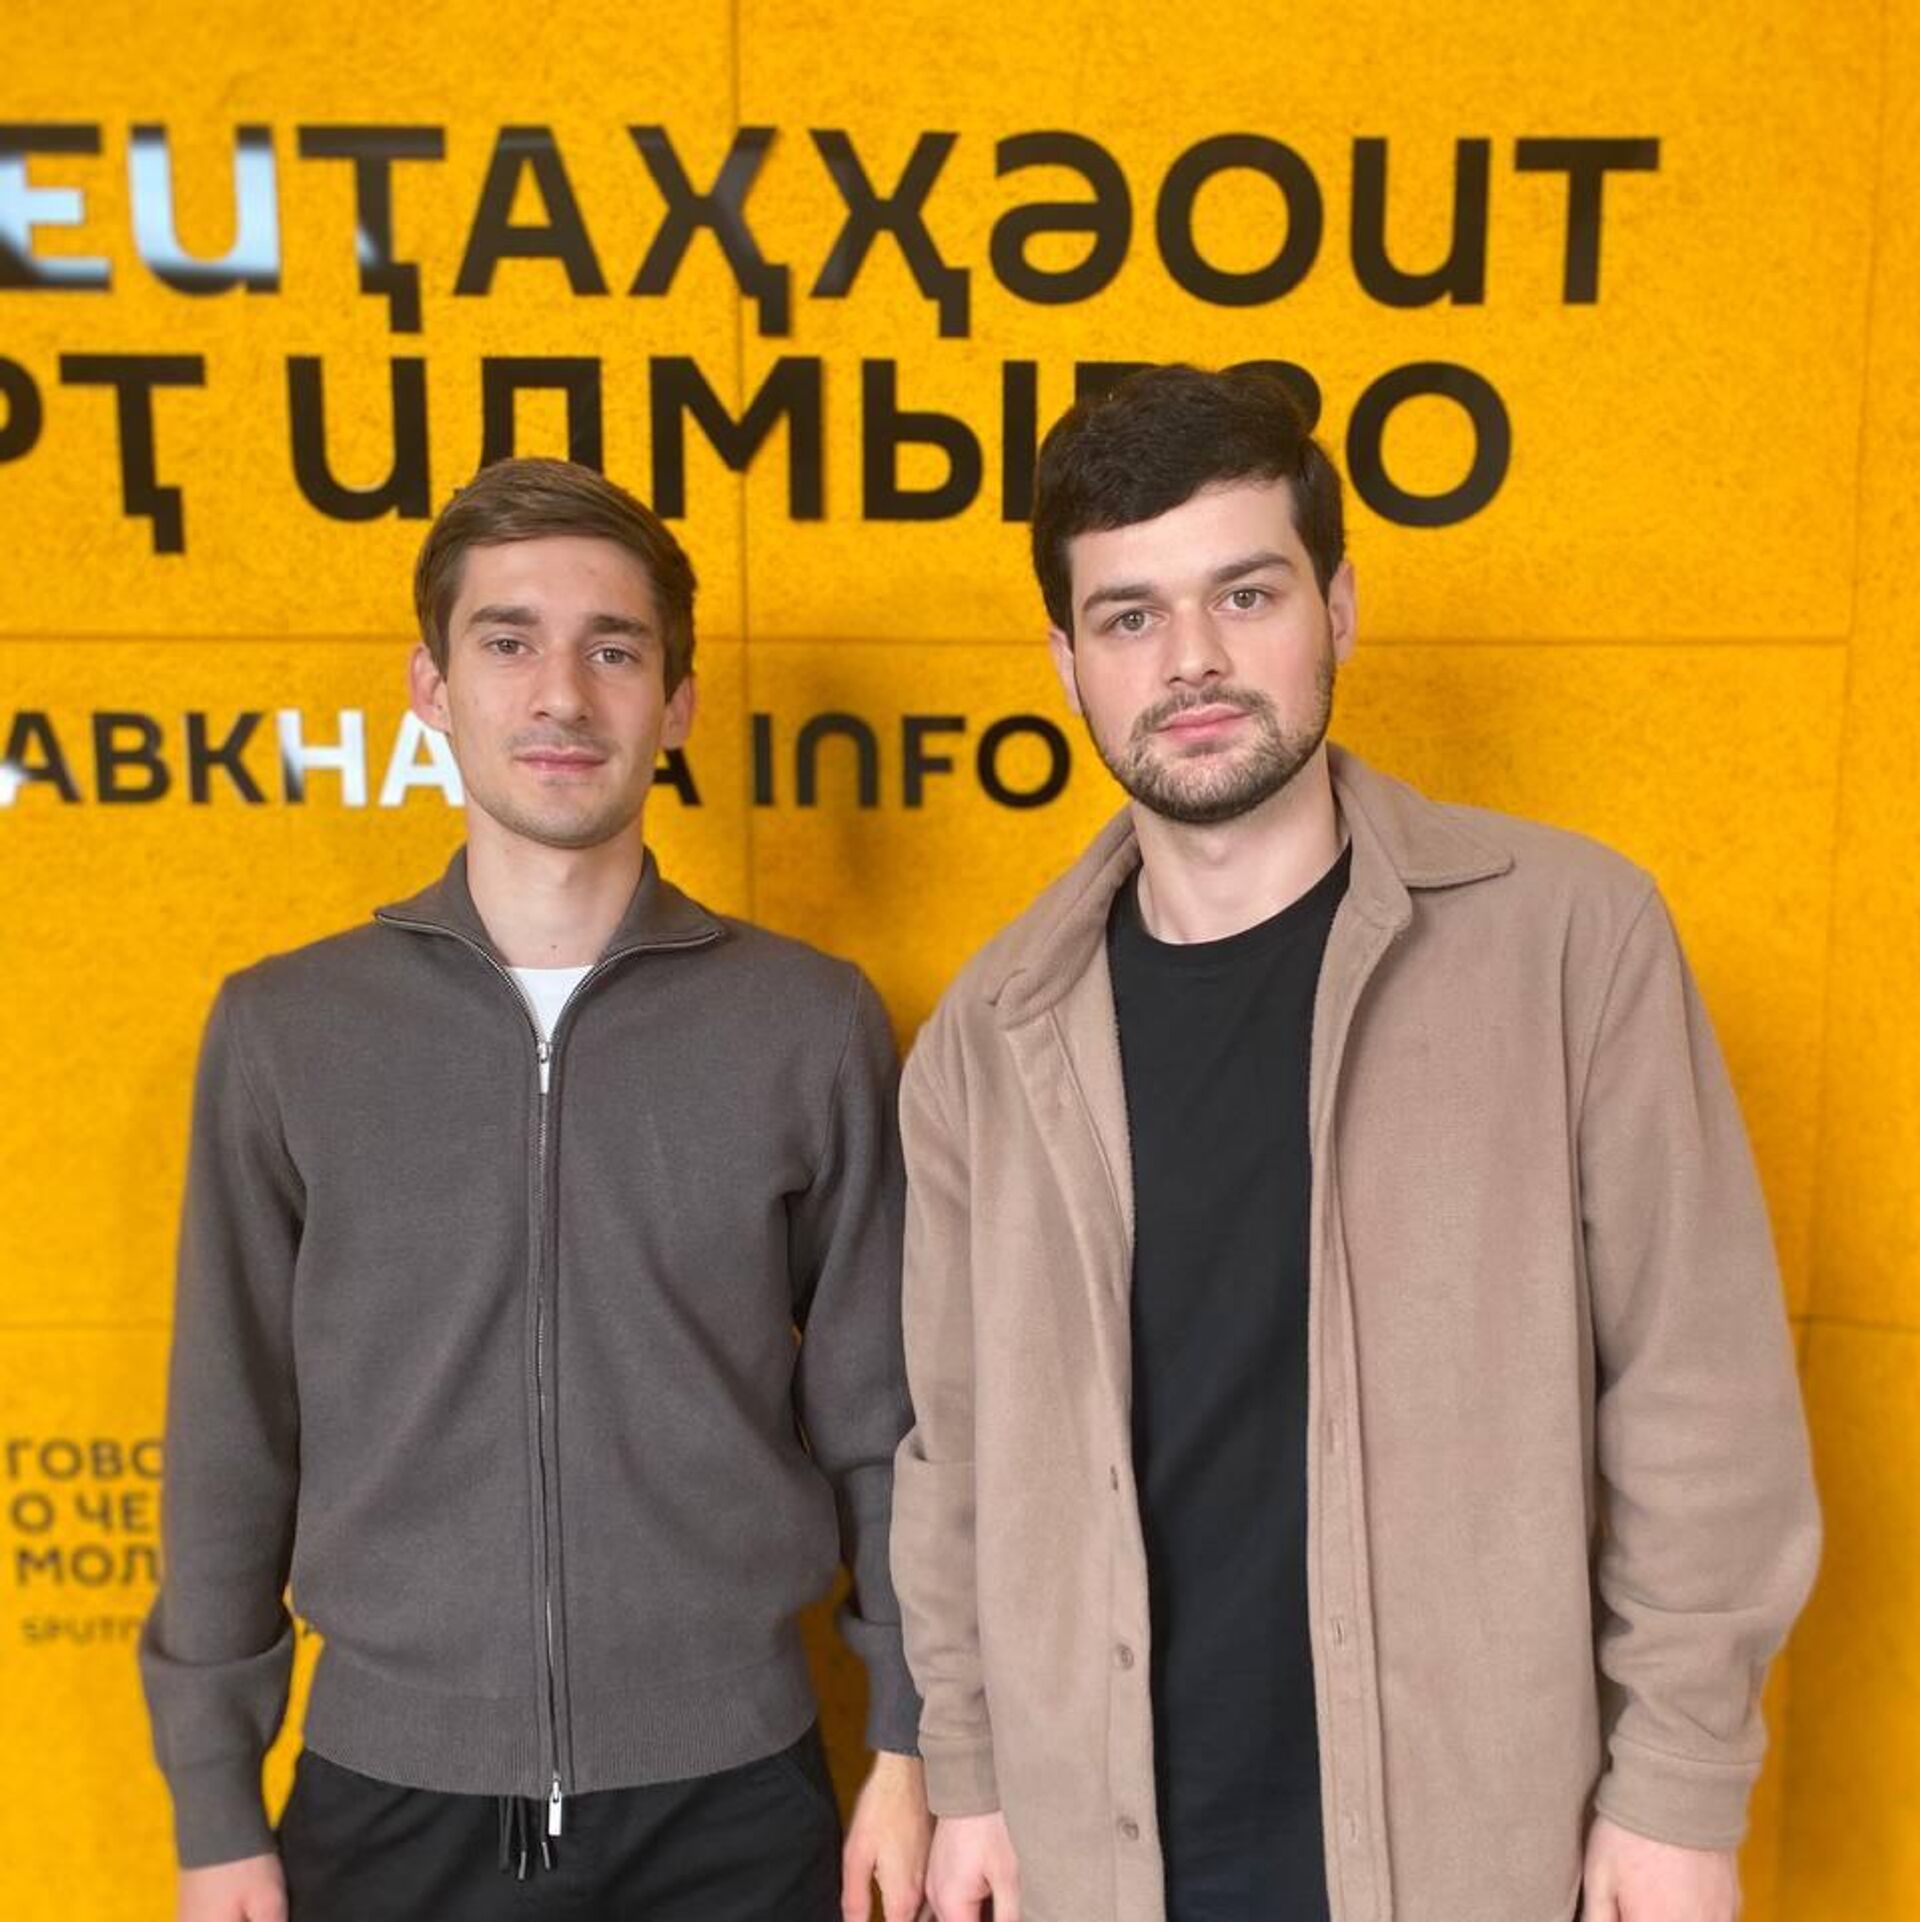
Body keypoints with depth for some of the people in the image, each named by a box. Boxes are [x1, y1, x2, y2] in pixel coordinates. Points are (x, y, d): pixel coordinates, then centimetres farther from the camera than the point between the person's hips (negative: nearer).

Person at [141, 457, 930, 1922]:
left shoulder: (814, 1024, -5)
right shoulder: (283, 1030, -3)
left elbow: (880, 1416, 0)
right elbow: (233, 1438, 2)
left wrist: (909, 1744, 1)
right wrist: (216, 1804, 4)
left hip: (730, 1800, 0)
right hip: (388, 1799, 1)